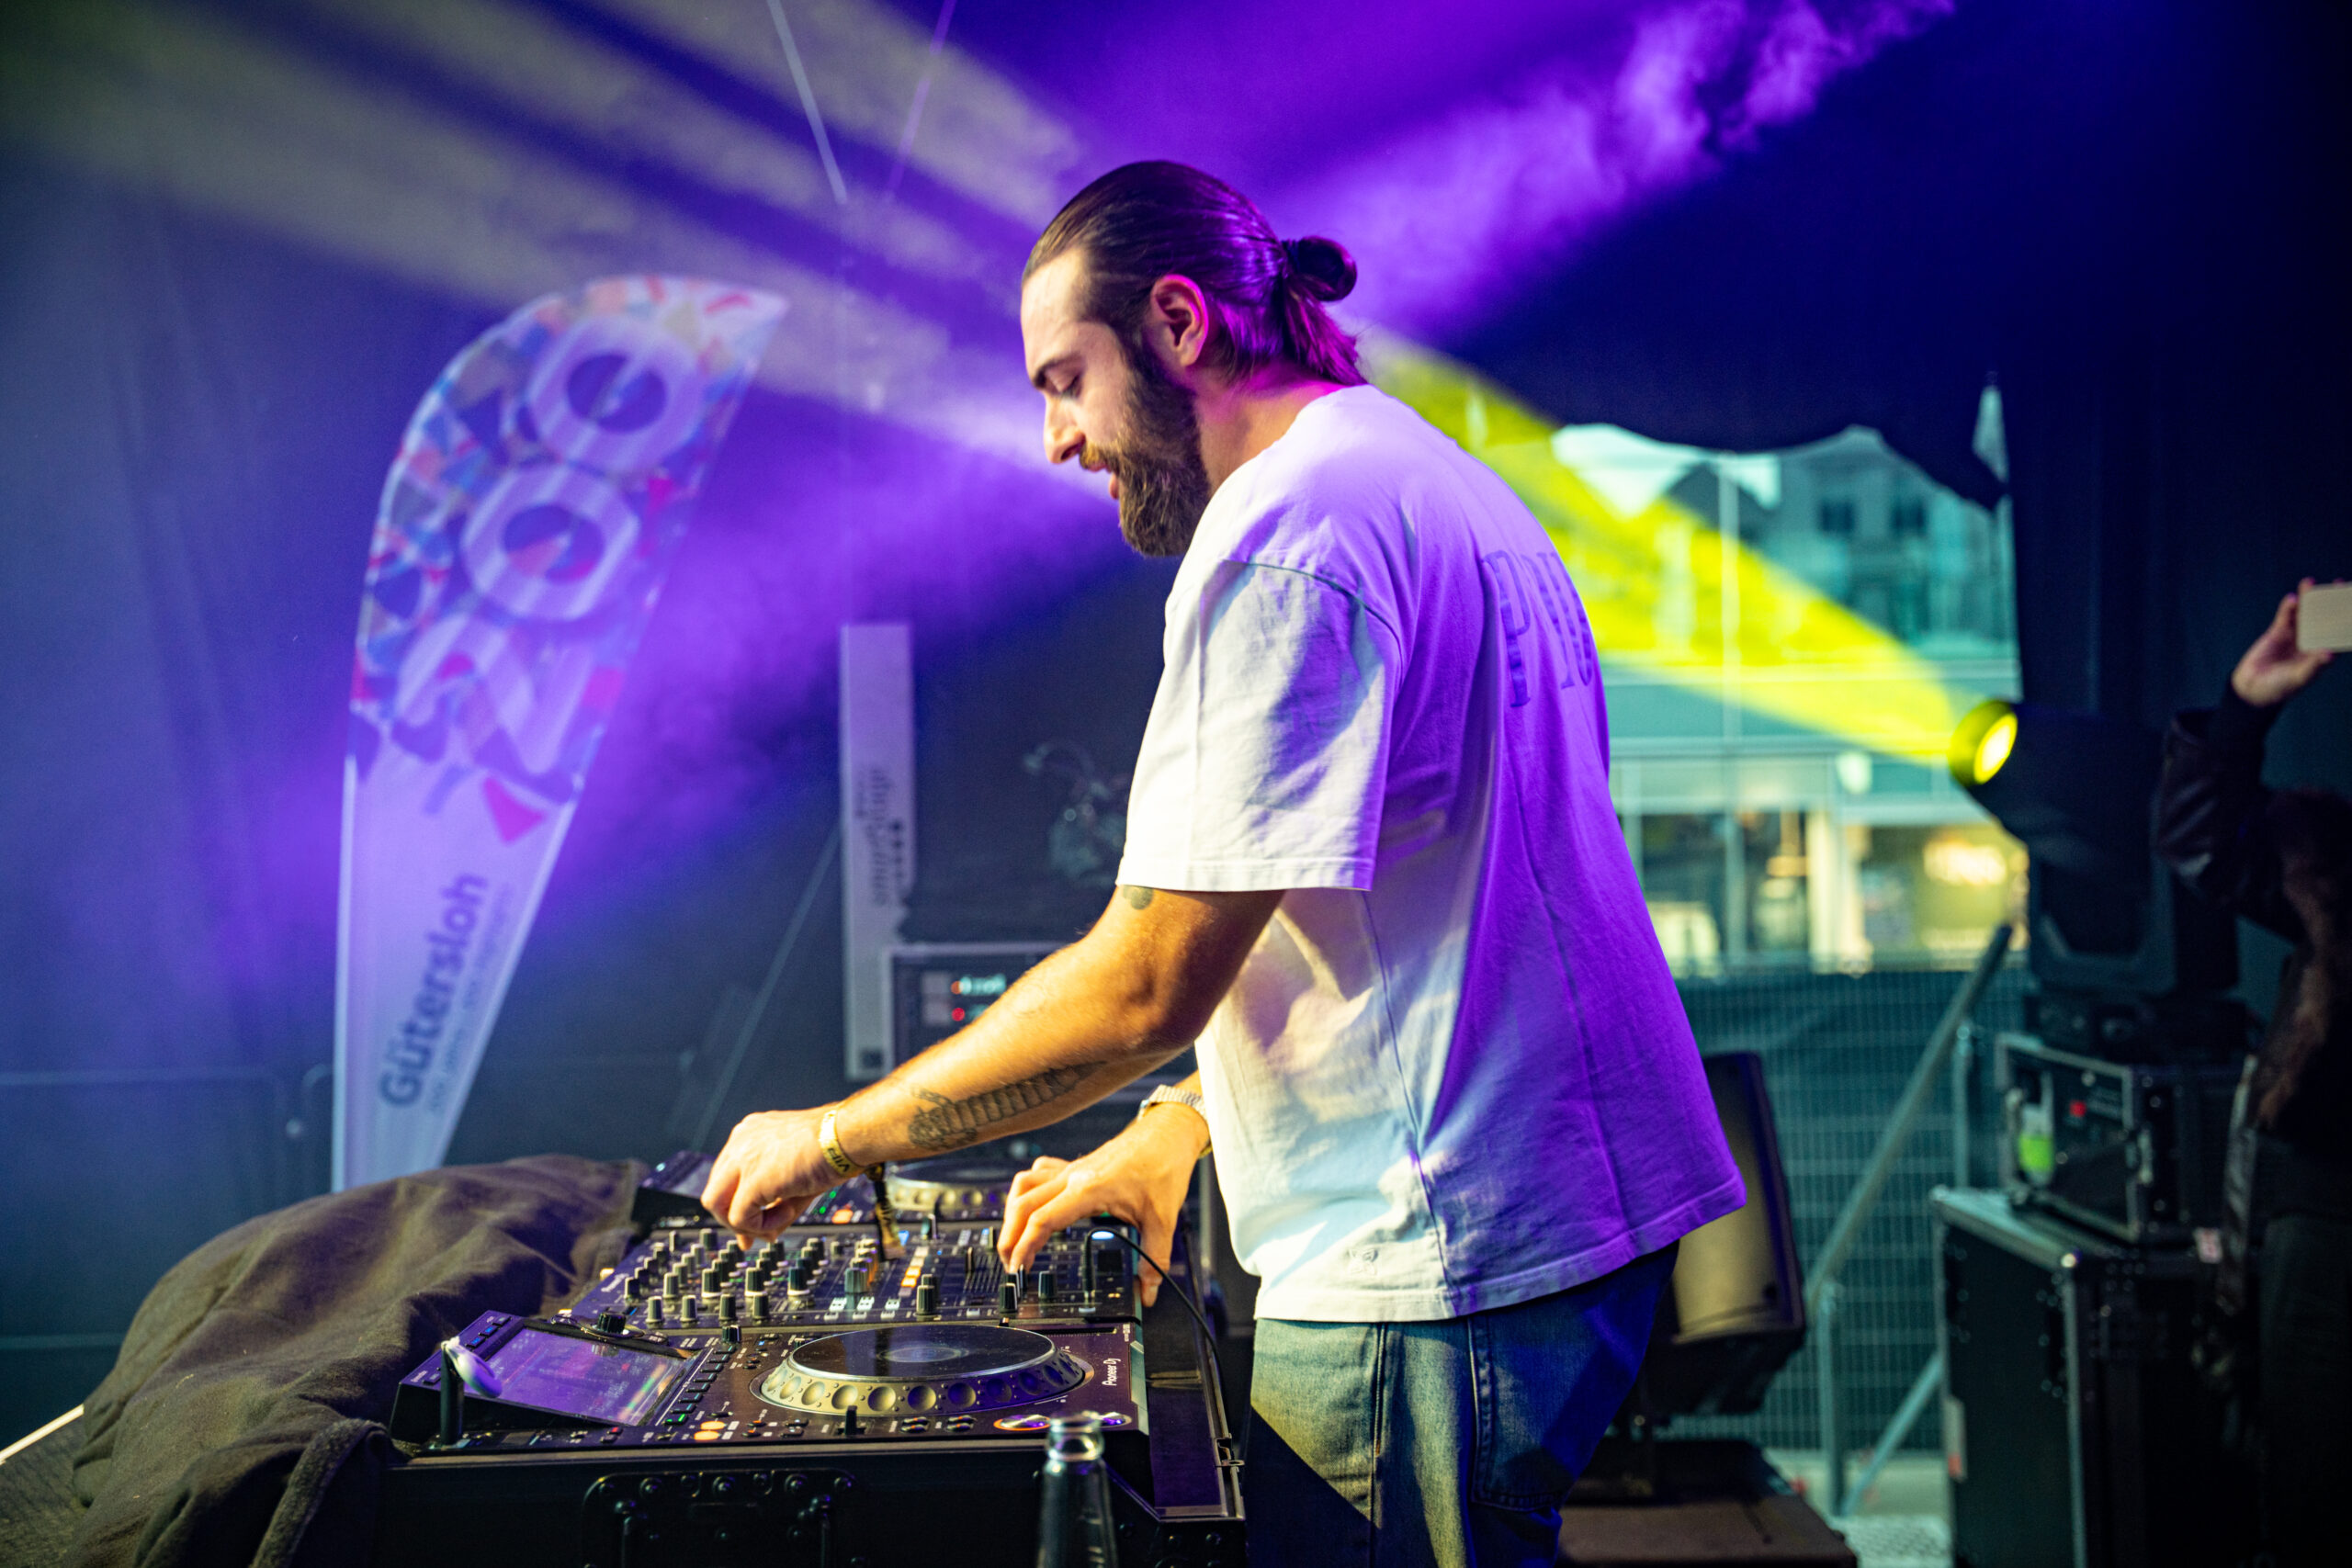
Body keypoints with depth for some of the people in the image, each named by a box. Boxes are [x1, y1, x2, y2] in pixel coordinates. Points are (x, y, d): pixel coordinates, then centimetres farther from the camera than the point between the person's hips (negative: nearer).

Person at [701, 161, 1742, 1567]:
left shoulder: (1287, 531, -15)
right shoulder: (1429, 481, 18)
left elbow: (1149, 986, -19)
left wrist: (834, 1137, -7)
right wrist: (1168, 1144, 18)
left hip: (1441, 1262, -10)